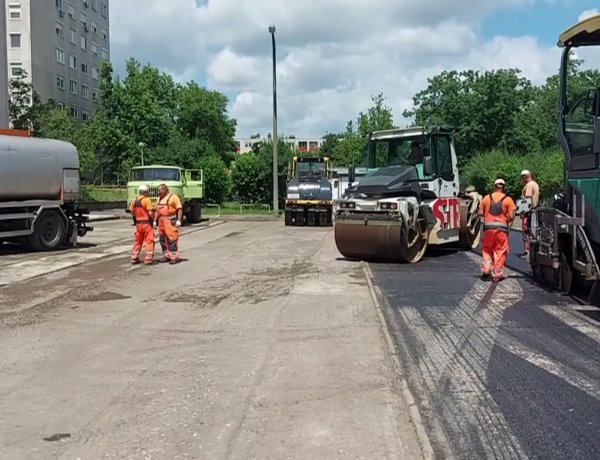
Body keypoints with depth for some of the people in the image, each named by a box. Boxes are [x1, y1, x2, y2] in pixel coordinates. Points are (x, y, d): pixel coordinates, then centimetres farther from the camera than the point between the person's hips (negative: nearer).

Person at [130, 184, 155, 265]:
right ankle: (148, 259, -3)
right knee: (149, 241, 0)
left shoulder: (134, 201, 9)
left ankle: (134, 258, 21)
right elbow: (150, 213, -17)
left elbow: (132, 212, 12)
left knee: (137, 241, 16)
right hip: (147, 223, -6)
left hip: (138, 223, 6)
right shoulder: (147, 200, -12)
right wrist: (153, 219, 1)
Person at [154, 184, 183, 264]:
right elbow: (157, 210, 21)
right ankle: (167, 256, 17)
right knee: (162, 239, 7)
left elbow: (179, 209, -9)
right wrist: (155, 221, 13)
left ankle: (174, 257, -8)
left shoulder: (173, 197, -5)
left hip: (171, 221, -7)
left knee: (172, 239, -10)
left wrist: (179, 220, -17)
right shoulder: (159, 198, 18)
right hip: (161, 221, 7)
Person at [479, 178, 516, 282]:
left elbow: (480, 213, 4)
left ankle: (486, 270, 5)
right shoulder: (508, 199, -1)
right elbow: (511, 216, -6)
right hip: (501, 228, -2)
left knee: (486, 250, 15)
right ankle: (497, 275, 6)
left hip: (488, 227, 2)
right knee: (500, 251, 5)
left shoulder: (486, 198, 5)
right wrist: (506, 221, 13)